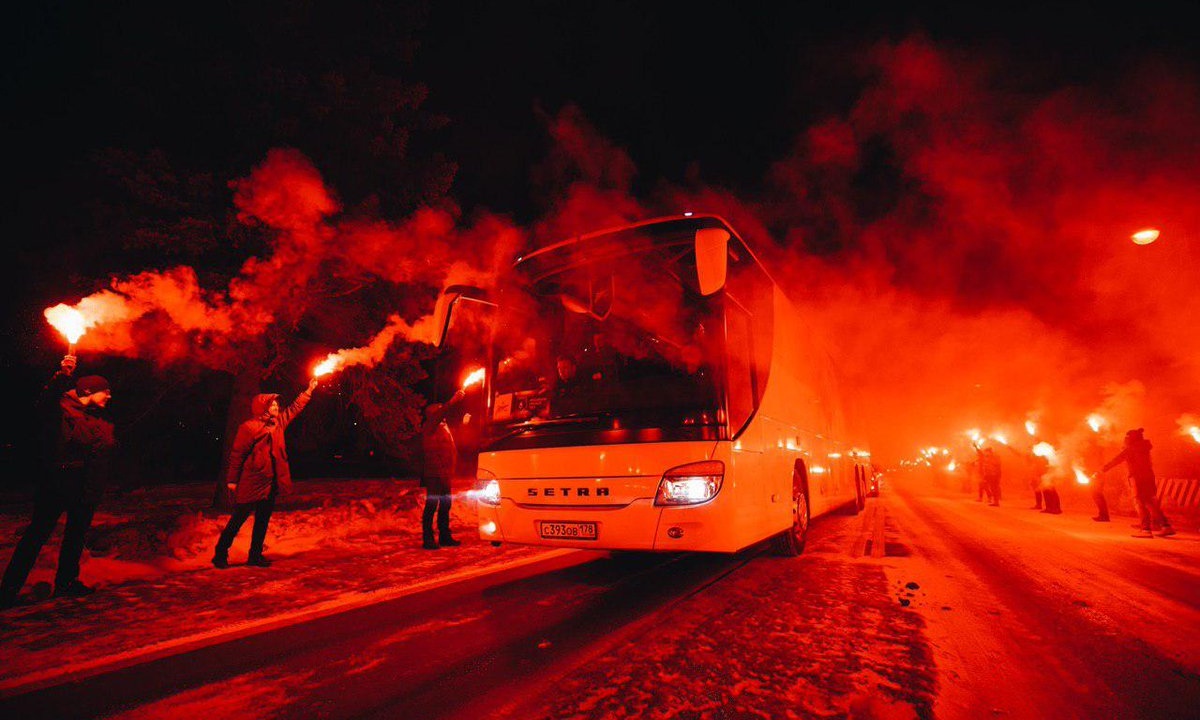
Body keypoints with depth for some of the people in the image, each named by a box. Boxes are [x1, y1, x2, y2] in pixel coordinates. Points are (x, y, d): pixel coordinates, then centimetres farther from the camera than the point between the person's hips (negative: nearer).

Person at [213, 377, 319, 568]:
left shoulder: (278, 422, 10)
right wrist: (232, 479, -10)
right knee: (238, 519, 2)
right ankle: (220, 554, 16)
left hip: (270, 482, 7)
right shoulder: (249, 427, -11)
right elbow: (236, 454, -10)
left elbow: (295, 408, 23)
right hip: (251, 482, -7)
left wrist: (309, 390, 21)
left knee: (263, 520, 12)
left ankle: (255, 556, 21)